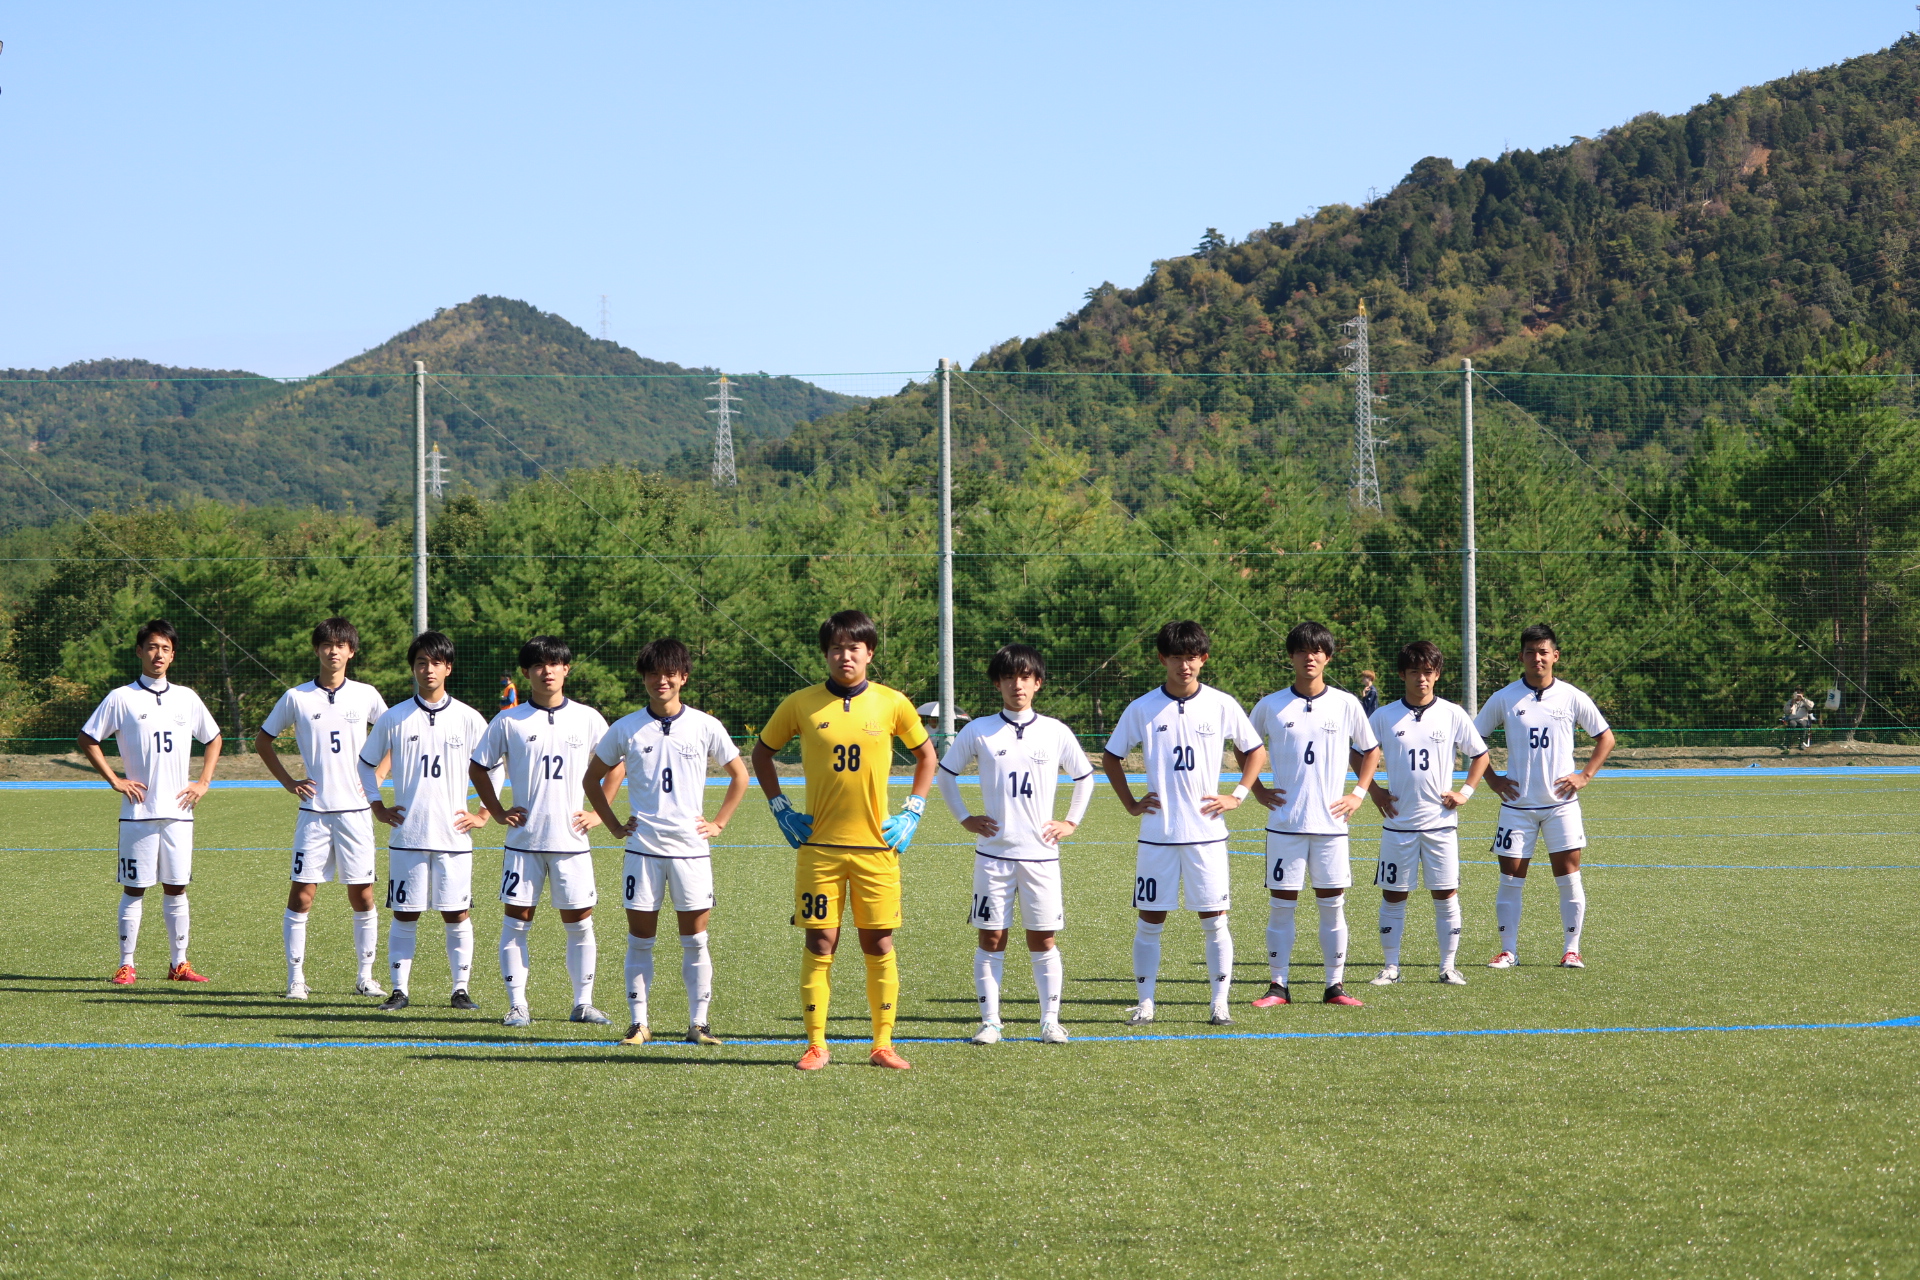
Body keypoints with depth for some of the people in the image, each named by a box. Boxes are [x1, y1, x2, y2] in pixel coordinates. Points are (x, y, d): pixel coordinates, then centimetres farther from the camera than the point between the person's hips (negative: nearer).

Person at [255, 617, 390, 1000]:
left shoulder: (366, 696, 5)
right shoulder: (296, 698, 2)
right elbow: (262, 741, 13)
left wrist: (378, 774, 5)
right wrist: (289, 782, 4)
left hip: (356, 810, 1)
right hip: (314, 810, -1)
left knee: (362, 895, 2)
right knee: (302, 893, -5)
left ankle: (365, 978, 13)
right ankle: (295, 978, 0)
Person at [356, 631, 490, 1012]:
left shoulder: (468, 719, 3)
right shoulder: (394, 718, 3)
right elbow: (366, 762, 16)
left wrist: (483, 814, 6)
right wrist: (377, 807, 8)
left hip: (454, 835, 0)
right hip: (407, 835, 0)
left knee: (457, 915, 1)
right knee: (405, 915, 2)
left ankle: (461, 989, 9)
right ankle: (400, 990, 7)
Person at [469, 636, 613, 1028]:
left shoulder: (587, 719, 3)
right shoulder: (509, 721, 0)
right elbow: (478, 768, 10)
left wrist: (599, 812, 5)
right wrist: (498, 813, 3)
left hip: (572, 841, 1)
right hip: (524, 841, -1)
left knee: (580, 923, 3)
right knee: (515, 923, -1)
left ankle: (583, 1004, 11)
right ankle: (517, 1005, 5)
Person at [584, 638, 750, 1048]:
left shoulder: (705, 727, 2)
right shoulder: (626, 730, 2)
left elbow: (739, 775, 14)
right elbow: (593, 778, 14)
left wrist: (719, 822, 6)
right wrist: (614, 825, 7)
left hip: (692, 847, 0)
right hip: (643, 848, 0)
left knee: (695, 939, 1)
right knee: (640, 937, 1)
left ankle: (699, 1022, 6)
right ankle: (639, 1022, 7)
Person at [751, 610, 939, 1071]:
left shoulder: (892, 704, 1)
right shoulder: (801, 704, 0)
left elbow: (926, 754, 16)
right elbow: (762, 752, 14)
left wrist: (912, 812, 7)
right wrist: (781, 809, 5)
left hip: (877, 845, 1)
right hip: (818, 845, -1)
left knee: (879, 945, 2)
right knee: (820, 945, -1)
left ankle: (883, 1045, 8)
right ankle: (816, 1045, 5)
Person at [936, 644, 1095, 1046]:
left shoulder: (1056, 732, 5)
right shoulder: (978, 732, 2)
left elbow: (1085, 777, 19)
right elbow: (946, 773, 15)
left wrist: (1070, 822, 12)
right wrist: (964, 817, 8)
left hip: (1041, 853, 0)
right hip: (994, 853, 0)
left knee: (1043, 940, 1)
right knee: (991, 939, 0)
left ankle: (1050, 1021, 7)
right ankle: (990, 1021, 5)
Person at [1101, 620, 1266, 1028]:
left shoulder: (1222, 706, 1)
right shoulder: (1143, 709, 1)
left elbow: (1255, 751, 13)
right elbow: (1110, 757, 13)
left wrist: (1238, 796, 2)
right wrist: (1130, 803, 5)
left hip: (1207, 832, 0)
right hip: (1157, 836, 0)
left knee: (1214, 921, 0)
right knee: (1150, 921, 2)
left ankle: (1219, 1004, 5)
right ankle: (1144, 1004, 9)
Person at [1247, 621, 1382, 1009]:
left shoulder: (1346, 704, 3)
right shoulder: (1271, 706, 2)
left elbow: (1370, 750, 16)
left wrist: (1359, 793, 5)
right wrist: (1258, 790, 7)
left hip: (1331, 823, 0)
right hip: (1285, 823, 0)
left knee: (1333, 904, 3)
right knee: (1281, 904, 0)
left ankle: (1335, 986, 9)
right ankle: (1277, 986, 6)